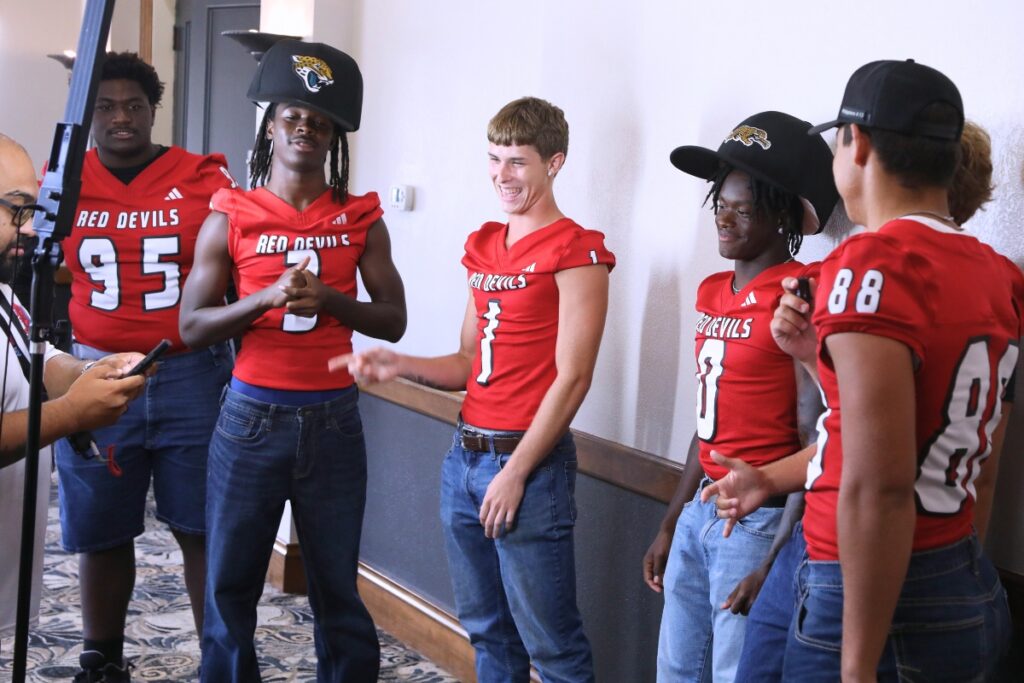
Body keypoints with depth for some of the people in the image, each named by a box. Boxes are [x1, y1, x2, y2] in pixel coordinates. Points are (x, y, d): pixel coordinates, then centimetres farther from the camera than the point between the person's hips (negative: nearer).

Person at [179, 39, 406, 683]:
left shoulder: (362, 219, 4)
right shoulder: (230, 218, 0)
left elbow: (394, 321, 2)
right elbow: (192, 326, -2)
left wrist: (329, 299, -15)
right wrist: (267, 298, -17)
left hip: (333, 419, 0)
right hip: (252, 417, 0)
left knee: (337, 585, 6)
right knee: (230, 581, 6)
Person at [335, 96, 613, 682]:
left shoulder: (576, 252, -9)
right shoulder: (484, 248, 13)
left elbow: (572, 378, -14)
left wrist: (515, 473, -15)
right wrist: (398, 365, -1)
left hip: (529, 463, -7)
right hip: (465, 457, 8)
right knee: (487, 632, 16)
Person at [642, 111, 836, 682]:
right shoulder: (714, 293, 10)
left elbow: (816, 445, -16)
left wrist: (777, 559, -17)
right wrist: (671, 523, 18)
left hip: (761, 519, -8)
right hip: (702, 507, 8)